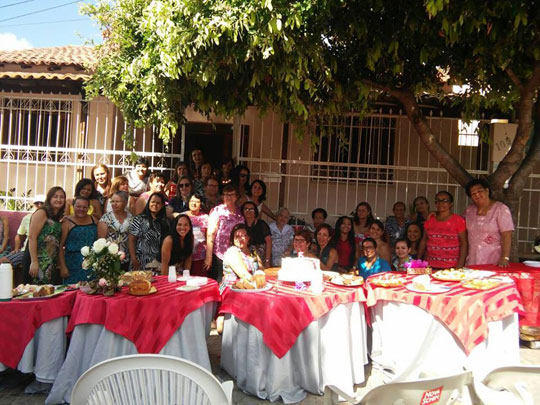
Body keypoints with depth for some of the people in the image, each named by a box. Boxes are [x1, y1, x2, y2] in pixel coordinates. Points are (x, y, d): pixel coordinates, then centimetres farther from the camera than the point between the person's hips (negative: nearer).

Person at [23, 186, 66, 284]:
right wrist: (34, 261, -20)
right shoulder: (41, 213, -7)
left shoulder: (58, 218, 15)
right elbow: (31, 237, -14)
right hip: (37, 261, -8)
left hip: (50, 263, 8)